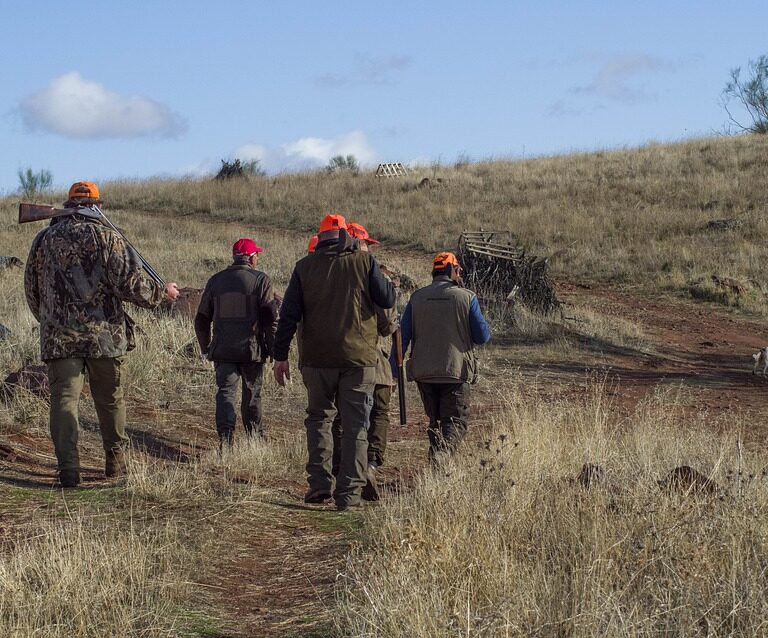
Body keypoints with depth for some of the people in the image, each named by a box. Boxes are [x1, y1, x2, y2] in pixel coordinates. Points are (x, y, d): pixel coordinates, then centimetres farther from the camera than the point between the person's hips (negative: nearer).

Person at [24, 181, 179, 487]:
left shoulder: (44, 239, 7)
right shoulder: (106, 237, -4)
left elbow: (31, 290, 14)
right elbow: (129, 283, -11)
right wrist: (161, 293, 5)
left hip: (58, 336, 1)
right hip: (104, 334, -1)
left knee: (64, 398, -1)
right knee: (110, 399, 13)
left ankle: (68, 467, -13)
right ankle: (115, 461, 25)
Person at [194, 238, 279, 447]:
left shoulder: (216, 280, 9)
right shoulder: (261, 280, -4)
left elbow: (201, 320, 12)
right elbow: (271, 318, -9)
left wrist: (206, 348, 23)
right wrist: (274, 349, -1)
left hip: (222, 350, 2)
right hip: (252, 350, -2)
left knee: (226, 392, 0)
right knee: (252, 395, 13)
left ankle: (225, 438, -18)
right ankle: (255, 437, 28)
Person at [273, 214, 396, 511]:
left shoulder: (305, 266, 3)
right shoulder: (364, 261, -2)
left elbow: (289, 314, 2)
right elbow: (387, 300, 1)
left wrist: (281, 355, 7)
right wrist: (390, 284, 23)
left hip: (318, 359, 1)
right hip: (359, 357, -1)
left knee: (318, 418, 17)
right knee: (355, 426, 4)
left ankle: (320, 484, 6)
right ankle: (349, 493, 1)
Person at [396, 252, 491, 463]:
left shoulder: (417, 297, 5)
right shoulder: (466, 297, -3)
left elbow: (402, 336, 1)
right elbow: (483, 336, -2)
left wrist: (393, 371, 4)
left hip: (423, 372, 3)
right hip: (456, 371, -3)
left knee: (435, 420, 18)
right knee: (456, 421, 1)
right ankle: (443, 450, -27)